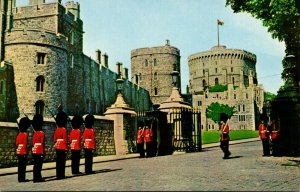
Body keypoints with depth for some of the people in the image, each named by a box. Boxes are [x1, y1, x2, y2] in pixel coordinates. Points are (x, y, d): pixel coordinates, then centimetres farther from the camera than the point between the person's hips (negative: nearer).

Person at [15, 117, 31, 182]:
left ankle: (20, 178, 17)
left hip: (18, 152, 8)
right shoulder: (25, 134, -13)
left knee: (20, 165, 12)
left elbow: (17, 144, 16)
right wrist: (25, 153, -15)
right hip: (23, 152, -8)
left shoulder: (19, 134, 12)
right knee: (23, 165, -3)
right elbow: (25, 144, -17)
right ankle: (22, 178, -1)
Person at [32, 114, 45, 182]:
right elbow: (42, 143, -14)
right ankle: (38, 178, -4)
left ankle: (36, 178, 15)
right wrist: (43, 152, -13)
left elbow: (33, 143, 15)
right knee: (39, 165, -5)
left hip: (34, 151, 7)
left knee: (36, 165, 10)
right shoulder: (42, 133, -11)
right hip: (40, 152, -7)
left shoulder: (34, 133, 11)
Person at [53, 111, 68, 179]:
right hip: (62, 148, -7)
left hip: (57, 147, 7)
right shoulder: (64, 130, -13)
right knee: (62, 161, -2)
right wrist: (66, 148, -13)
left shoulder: (57, 129, 8)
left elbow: (54, 139, 13)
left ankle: (58, 174, 17)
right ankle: (61, 175, 0)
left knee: (58, 161, 12)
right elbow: (65, 140, -16)